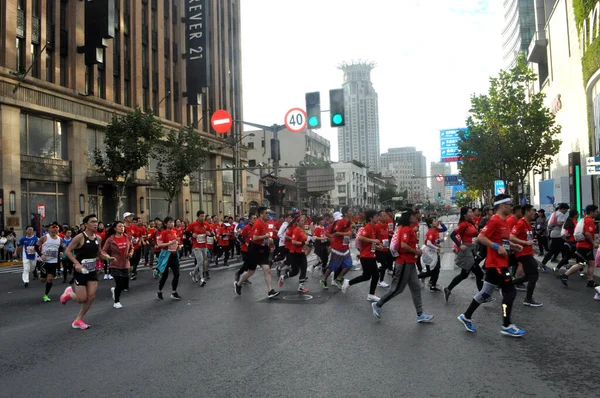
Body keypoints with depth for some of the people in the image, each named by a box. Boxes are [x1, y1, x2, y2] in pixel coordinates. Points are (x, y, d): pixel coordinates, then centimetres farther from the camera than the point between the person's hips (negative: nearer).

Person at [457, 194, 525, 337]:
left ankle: (466, 317, 22)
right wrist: (497, 247, -24)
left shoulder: (503, 221, 14)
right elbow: (480, 237, -23)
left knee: (486, 292, 13)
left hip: (498, 264, 10)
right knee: (510, 292, -4)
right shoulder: (495, 221, -16)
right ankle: (507, 326, 5)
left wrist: (513, 245, 12)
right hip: (496, 264, -10)